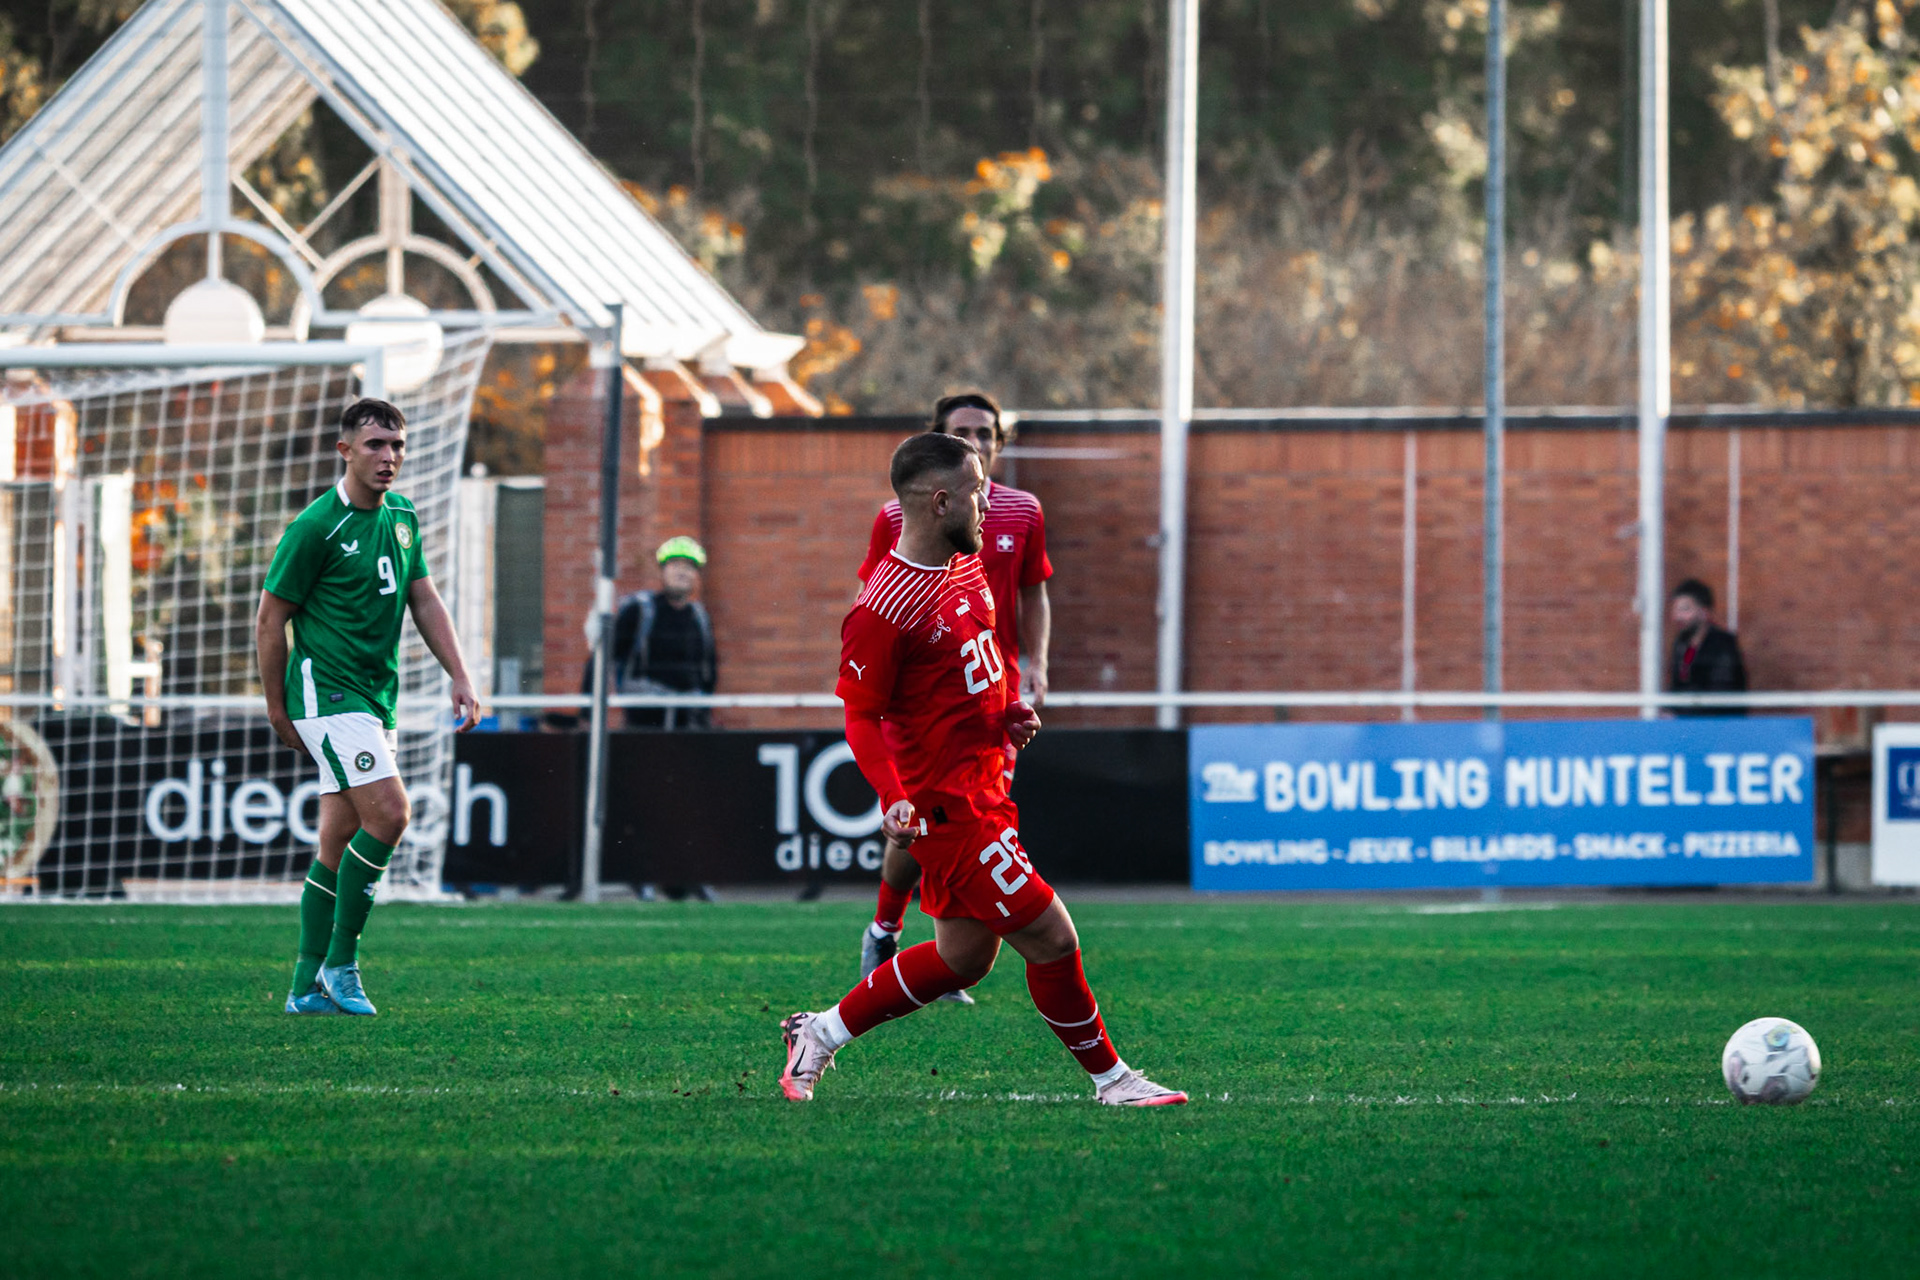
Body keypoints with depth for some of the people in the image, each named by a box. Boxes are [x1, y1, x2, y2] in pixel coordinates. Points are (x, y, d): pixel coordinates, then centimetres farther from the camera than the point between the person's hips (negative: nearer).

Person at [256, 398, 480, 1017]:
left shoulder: (401, 517, 11)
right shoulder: (316, 526, -13)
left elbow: (425, 602, 15)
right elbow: (269, 621, -7)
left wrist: (461, 678, 5)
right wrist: (278, 710, -3)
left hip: (376, 698, 8)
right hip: (326, 691, -8)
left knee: (339, 842, 7)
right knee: (388, 813, -19)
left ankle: (308, 987, 11)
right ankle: (339, 962, -10)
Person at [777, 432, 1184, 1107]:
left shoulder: (967, 565, 9)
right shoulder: (883, 608, -20)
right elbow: (861, 717, -15)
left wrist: (1013, 706, 7)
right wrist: (892, 798, -28)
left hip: (986, 790, 10)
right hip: (948, 806, -10)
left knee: (963, 958, 16)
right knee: (1051, 938, -7)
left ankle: (821, 1033, 29)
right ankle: (1111, 1080, 8)